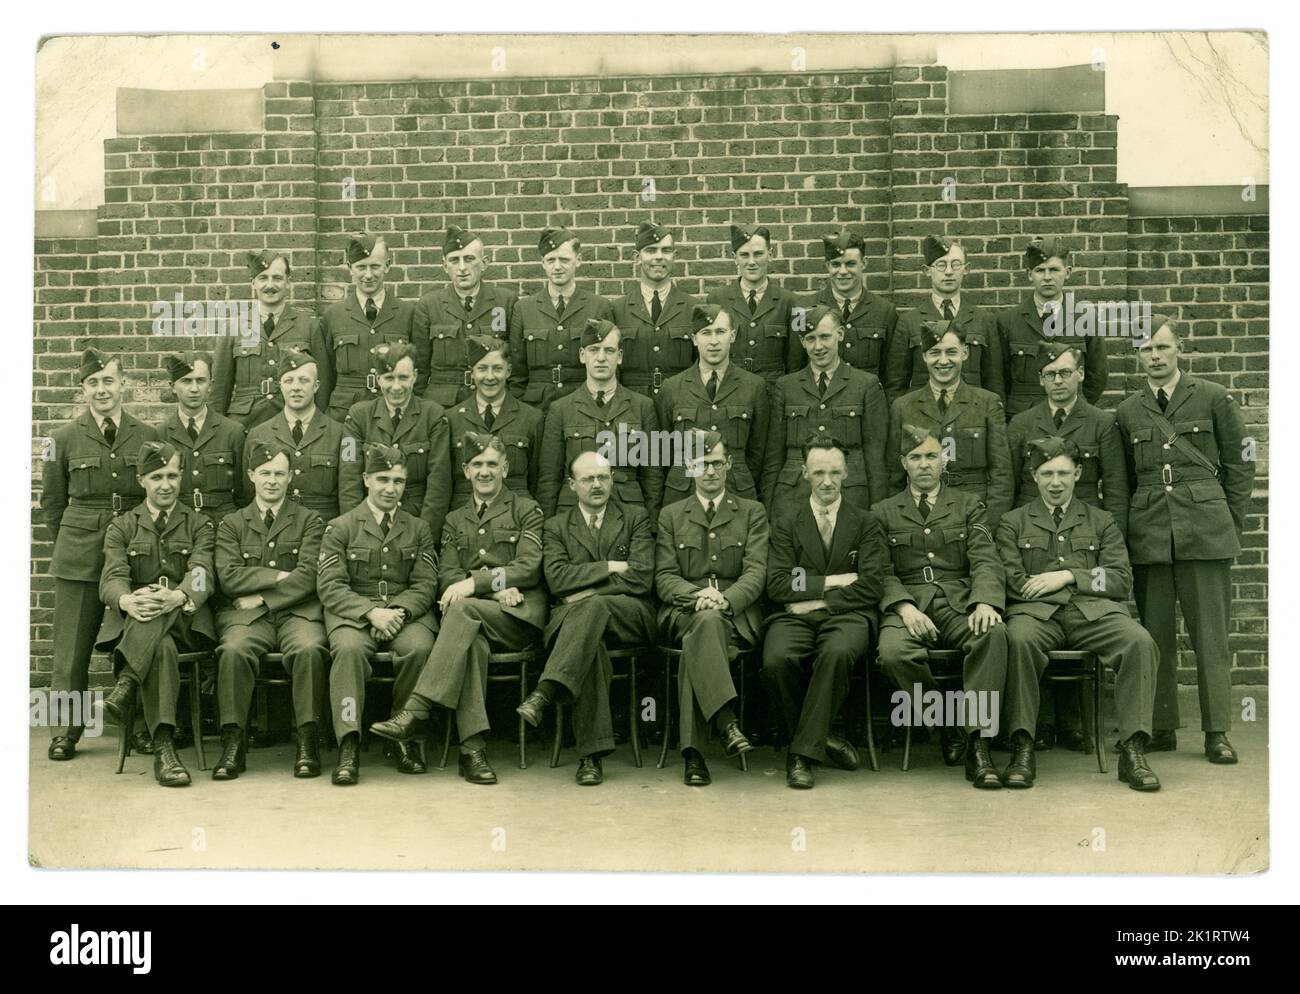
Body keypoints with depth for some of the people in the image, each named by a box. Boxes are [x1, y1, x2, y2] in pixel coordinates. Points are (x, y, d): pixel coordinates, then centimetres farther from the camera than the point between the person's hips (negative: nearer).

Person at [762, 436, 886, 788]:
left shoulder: (865, 524, 15)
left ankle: (803, 751, -22)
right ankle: (820, 737, -8)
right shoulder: (786, 525, 16)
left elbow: (870, 587, 1)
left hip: (846, 615, -1)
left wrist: (815, 597, -7)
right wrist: (833, 581, -5)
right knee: (776, 660, -32)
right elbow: (777, 587, 2)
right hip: (796, 616, 1)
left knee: (837, 653, -37)